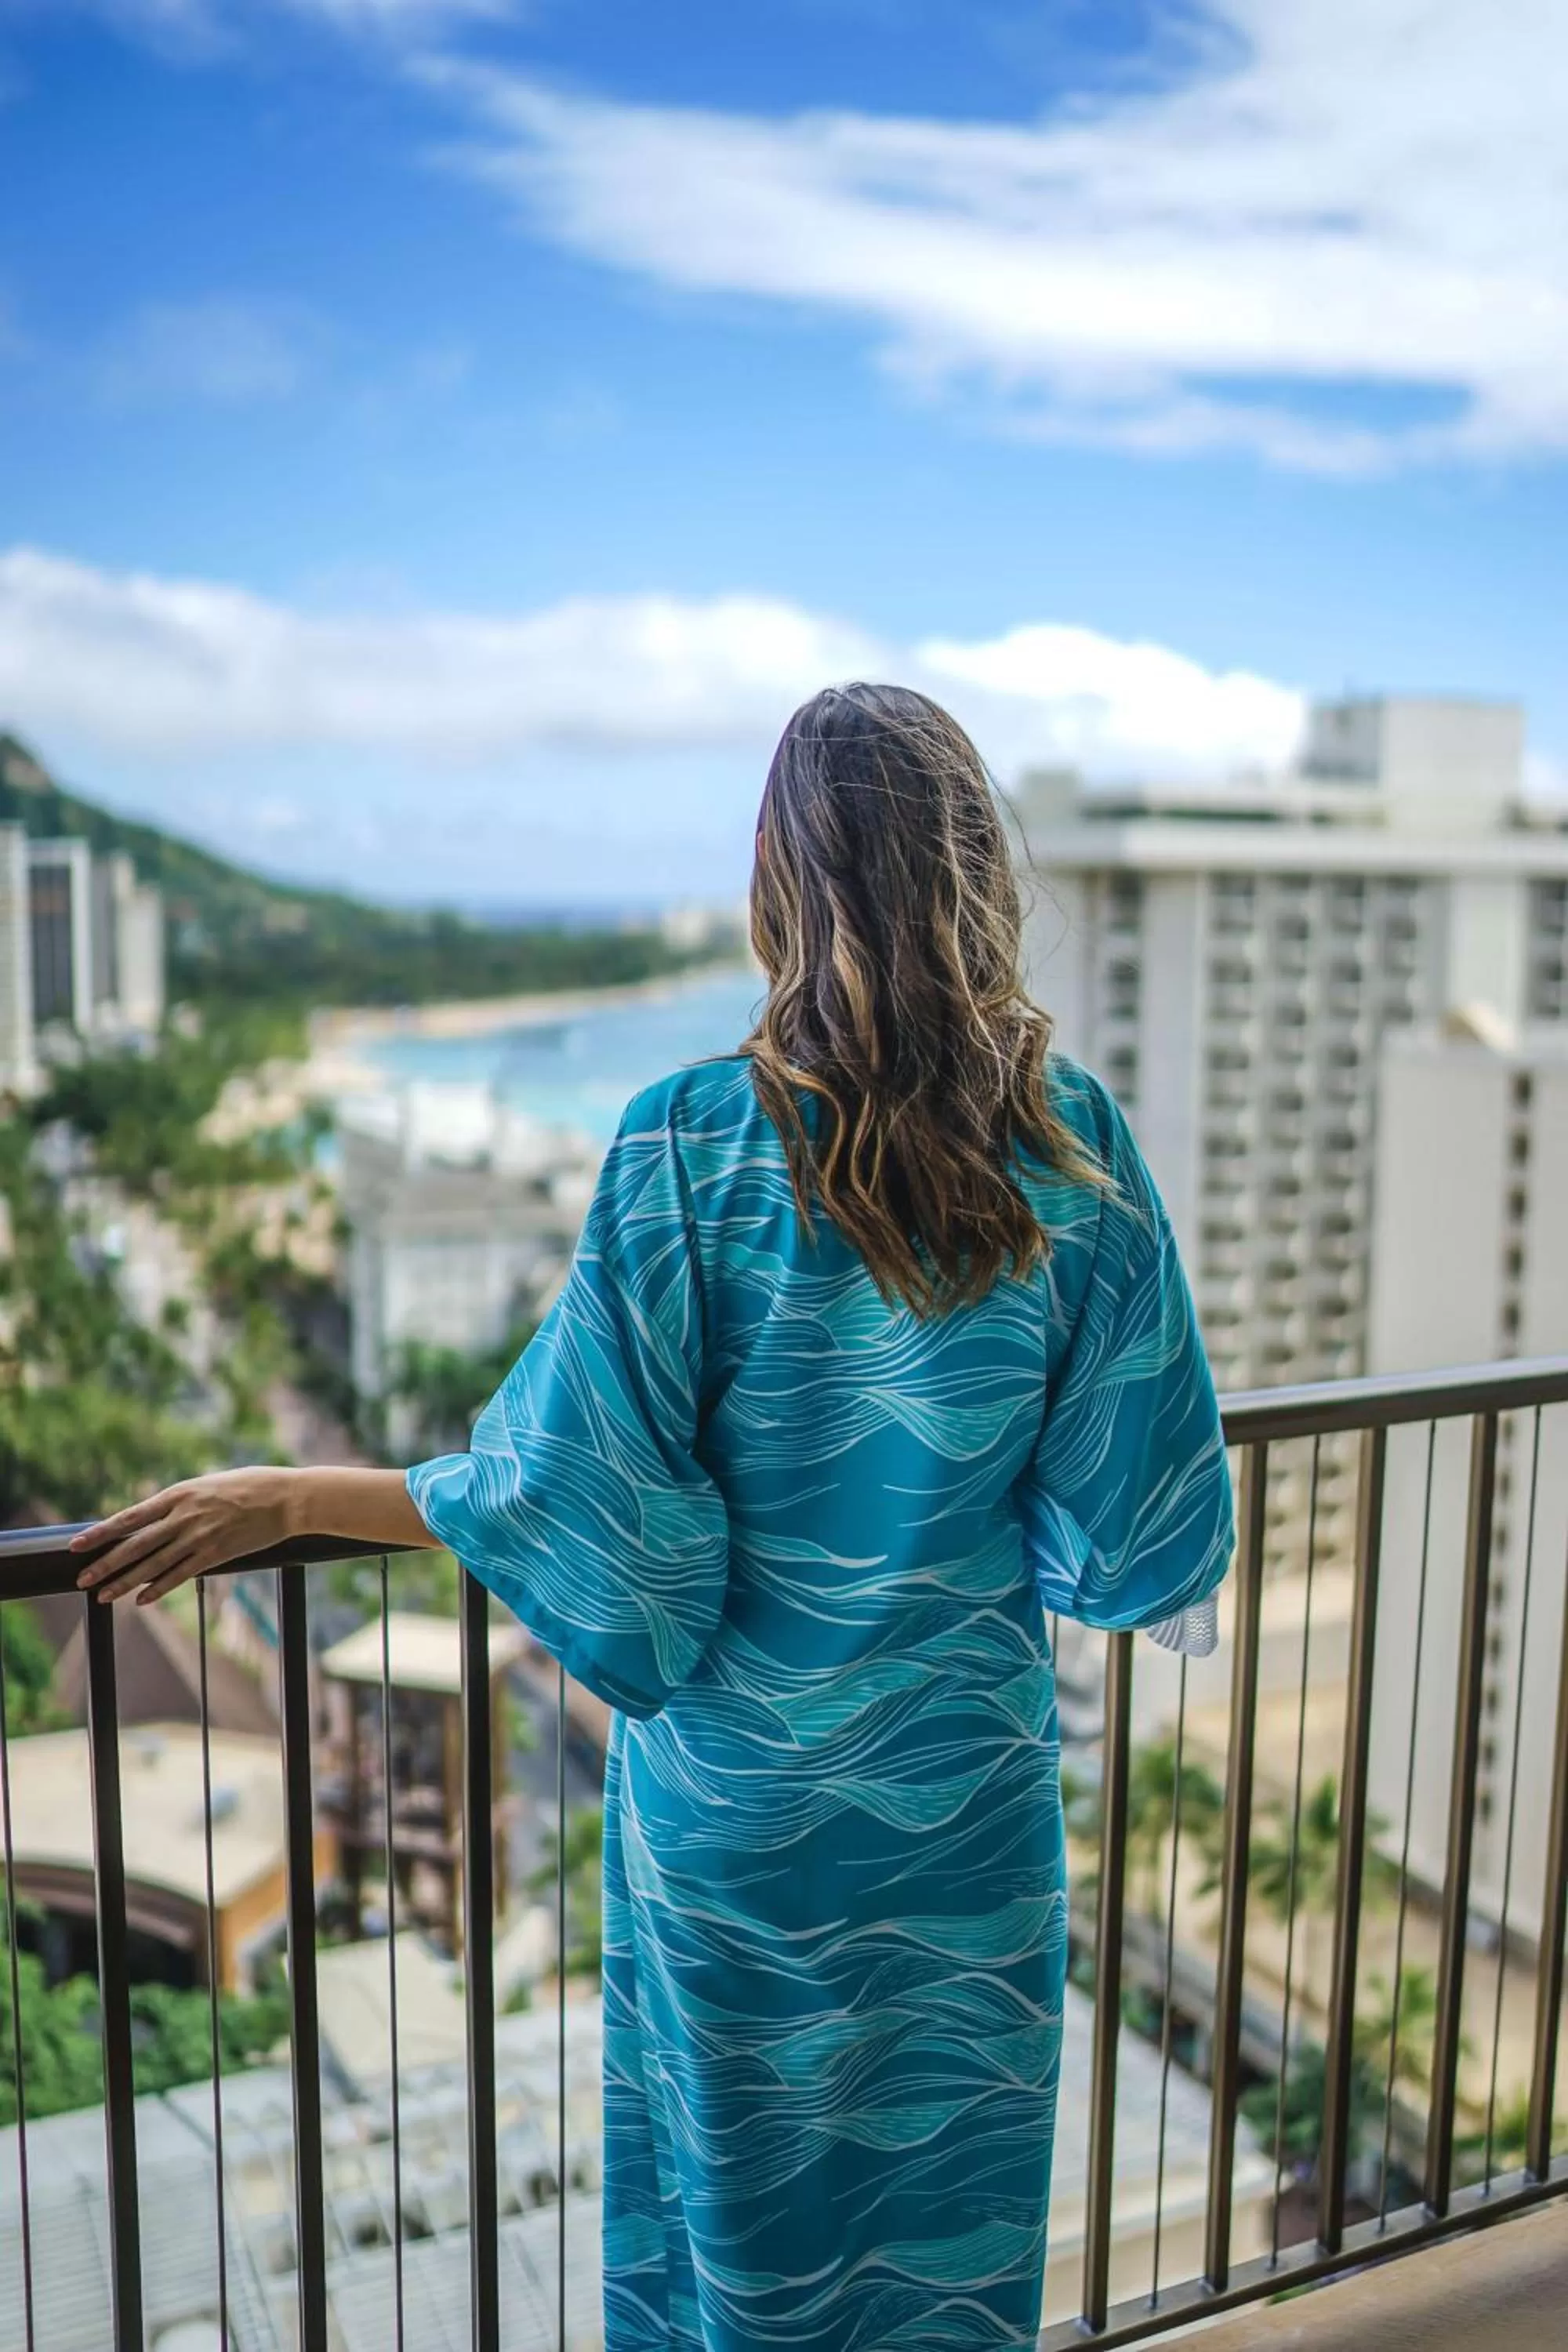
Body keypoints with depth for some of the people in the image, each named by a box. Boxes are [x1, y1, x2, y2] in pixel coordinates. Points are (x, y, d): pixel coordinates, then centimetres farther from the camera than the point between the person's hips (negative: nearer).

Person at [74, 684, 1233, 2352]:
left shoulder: (692, 1147, -21)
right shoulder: (1075, 1145, -13)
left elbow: (578, 1492, -18)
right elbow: (1130, 1488, -5)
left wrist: (284, 1499, -5)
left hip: (735, 1793, -2)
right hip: (972, 1784, 2)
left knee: (737, 2208, 23)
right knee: (947, 2208, 24)